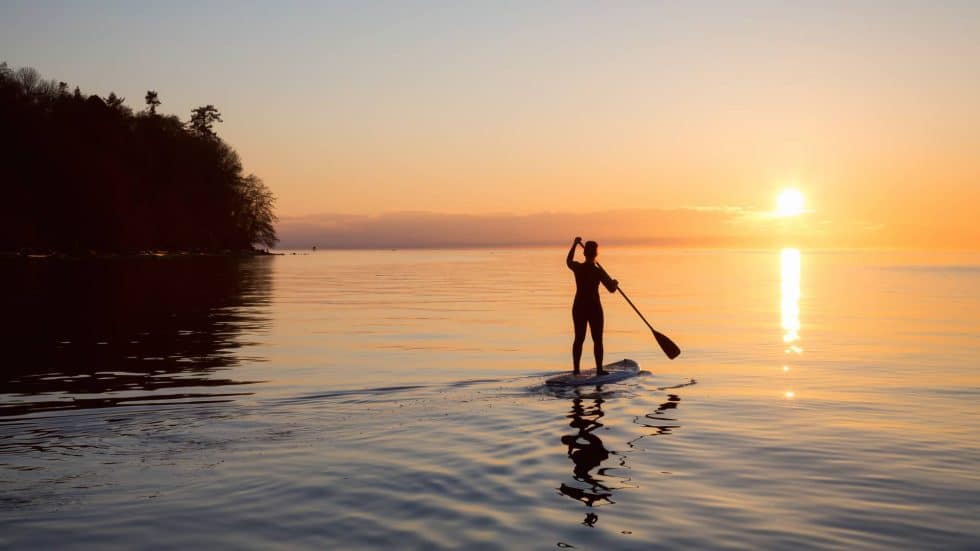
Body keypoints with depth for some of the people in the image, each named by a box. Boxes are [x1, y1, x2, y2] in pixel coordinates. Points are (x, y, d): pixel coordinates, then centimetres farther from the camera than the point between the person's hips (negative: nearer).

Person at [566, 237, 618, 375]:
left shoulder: (577, 268, -4)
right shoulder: (598, 272, -15)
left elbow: (568, 261, 21)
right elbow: (612, 289, -13)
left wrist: (574, 244, 30)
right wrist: (615, 283, 10)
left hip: (578, 307, 4)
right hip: (594, 308, -4)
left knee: (579, 339, 12)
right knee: (597, 340, 5)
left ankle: (576, 369, 14)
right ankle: (599, 369, 6)